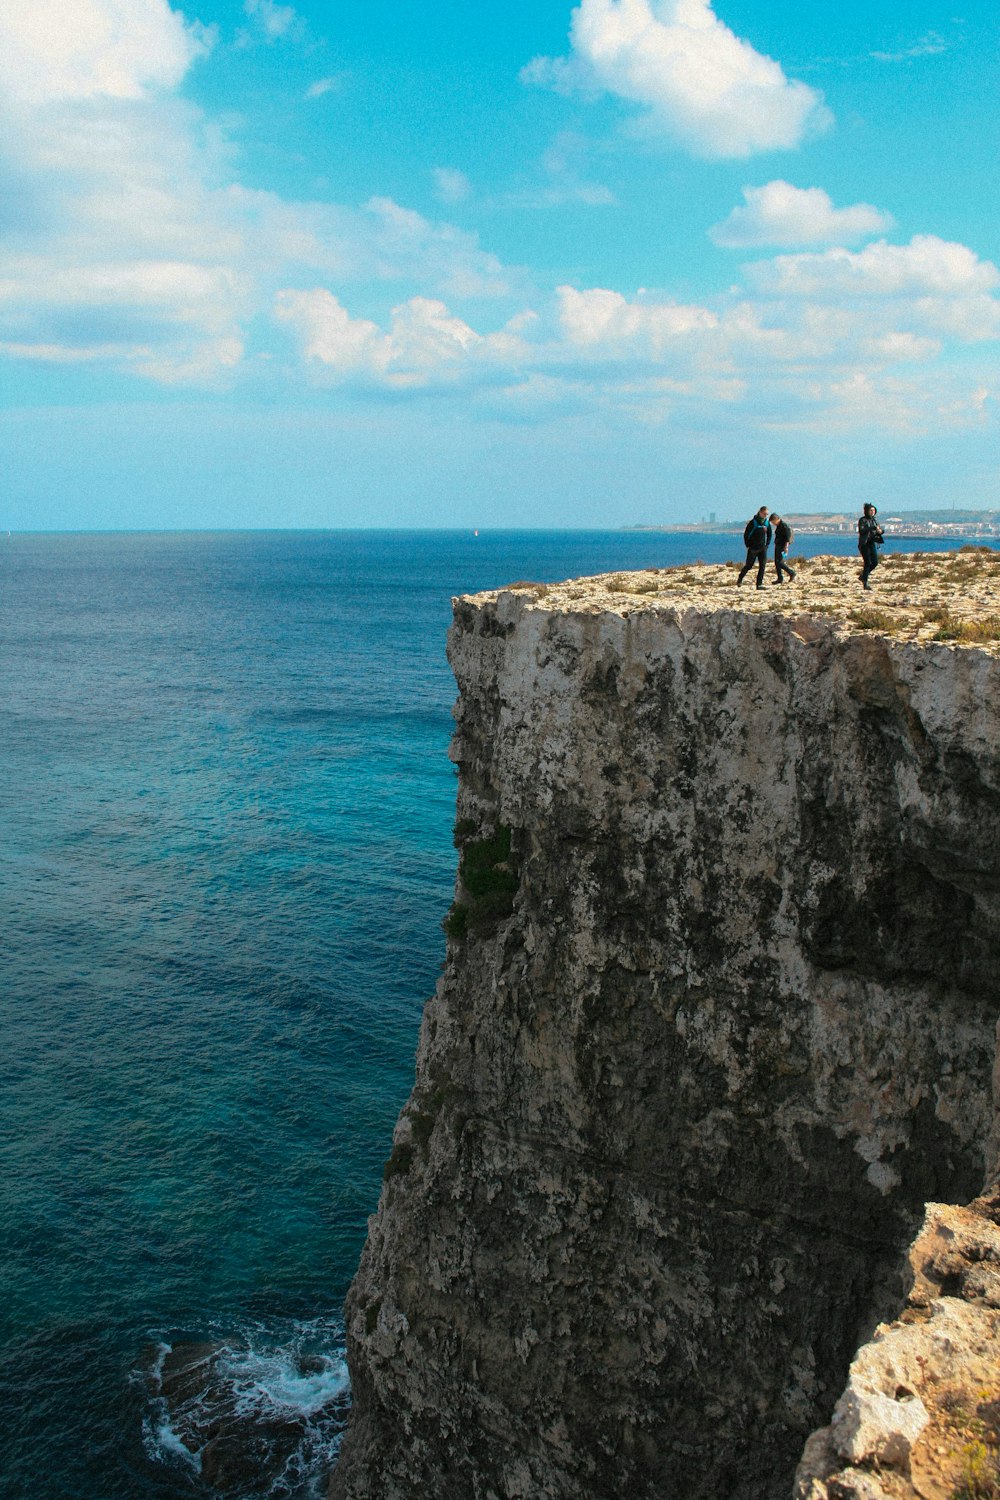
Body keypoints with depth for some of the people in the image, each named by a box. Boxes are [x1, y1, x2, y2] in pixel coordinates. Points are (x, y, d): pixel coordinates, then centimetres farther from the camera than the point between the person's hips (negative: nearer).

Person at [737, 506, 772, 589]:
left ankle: (759, 584, -5)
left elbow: (769, 535, 18)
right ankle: (740, 579, 29)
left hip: (763, 548, 4)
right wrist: (748, 546, -6)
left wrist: (767, 544, 10)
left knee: (763, 565, -8)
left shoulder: (766, 523, 3)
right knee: (748, 566, 5)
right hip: (753, 549, -4)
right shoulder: (753, 522, -12)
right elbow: (746, 534, -8)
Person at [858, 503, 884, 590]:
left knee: (875, 562, -1)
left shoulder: (873, 520, 11)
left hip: (872, 543, 6)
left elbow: (879, 529, 17)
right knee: (867, 563, -11)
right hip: (864, 544, -6)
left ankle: (863, 575, 21)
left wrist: (880, 531, -8)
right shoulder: (862, 520, -7)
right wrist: (873, 528, -28)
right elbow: (861, 531, -22)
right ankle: (865, 583, -5)